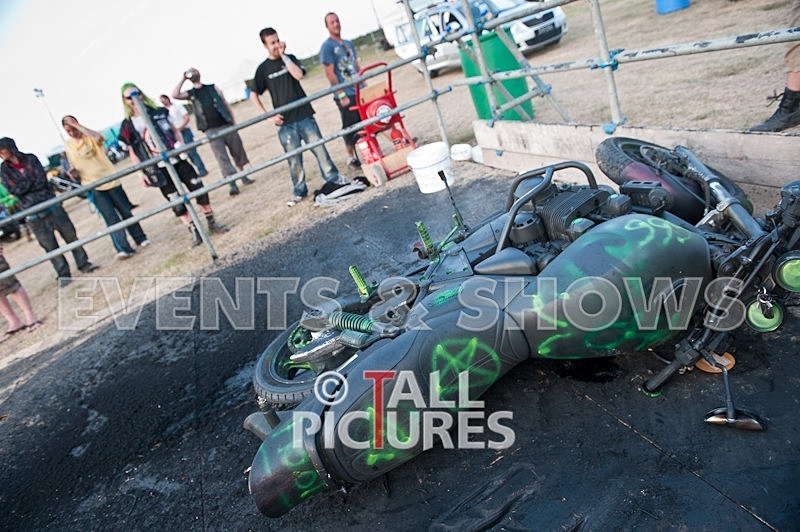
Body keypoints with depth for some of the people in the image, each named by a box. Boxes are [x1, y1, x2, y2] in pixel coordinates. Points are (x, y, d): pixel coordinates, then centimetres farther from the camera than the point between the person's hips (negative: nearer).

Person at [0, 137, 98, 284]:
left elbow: (42, 180, -9)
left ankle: (83, 263, 19)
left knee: (70, 235, 5)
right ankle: (63, 274, 10)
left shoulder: (30, 159, 1)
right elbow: (12, 189, -9)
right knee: (49, 245, 2)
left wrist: (23, 185, -9)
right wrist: (33, 182, -10)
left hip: (51, 204, 0)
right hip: (34, 214, 0)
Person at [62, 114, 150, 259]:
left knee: (126, 212, 7)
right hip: (94, 187, 1)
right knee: (111, 218, -10)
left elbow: (98, 137, -26)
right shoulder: (68, 145, 9)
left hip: (110, 181, -1)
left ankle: (140, 238, 23)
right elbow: (74, 166, 20)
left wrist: (78, 126, -21)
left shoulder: (89, 136, 0)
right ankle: (123, 249, -14)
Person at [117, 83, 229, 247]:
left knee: (198, 188, -1)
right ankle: (194, 231, 10)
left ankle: (212, 222, 15)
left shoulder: (158, 112, 5)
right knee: (176, 202, -1)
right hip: (159, 170, -2)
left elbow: (174, 130, 16)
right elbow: (133, 153, 4)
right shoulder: (128, 126, 0)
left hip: (178, 160, 2)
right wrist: (143, 173, -4)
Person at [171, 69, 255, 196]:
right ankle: (233, 184, -13)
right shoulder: (190, 94, 8)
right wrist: (183, 79, -4)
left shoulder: (212, 87, 12)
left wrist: (233, 121, 6)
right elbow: (175, 95, -10)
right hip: (211, 131, -2)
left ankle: (243, 176, 29)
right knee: (222, 157, -11)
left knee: (237, 152, 10)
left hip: (227, 125, 2)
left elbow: (226, 103, 12)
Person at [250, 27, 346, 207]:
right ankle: (300, 191, 16)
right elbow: (253, 95, 8)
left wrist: (283, 56, -10)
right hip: (285, 122, 0)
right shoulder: (263, 68, 5)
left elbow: (298, 75, -13)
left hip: (304, 115, 0)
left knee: (319, 147, 0)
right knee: (294, 159, 3)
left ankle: (333, 179, 13)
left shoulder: (290, 58, 8)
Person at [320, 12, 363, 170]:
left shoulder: (348, 44, 17)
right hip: (346, 94, -6)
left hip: (360, 91, 7)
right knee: (350, 126, 0)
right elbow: (330, 73, -11)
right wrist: (341, 95, -15)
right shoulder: (327, 47, -6)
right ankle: (351, 157, 13)